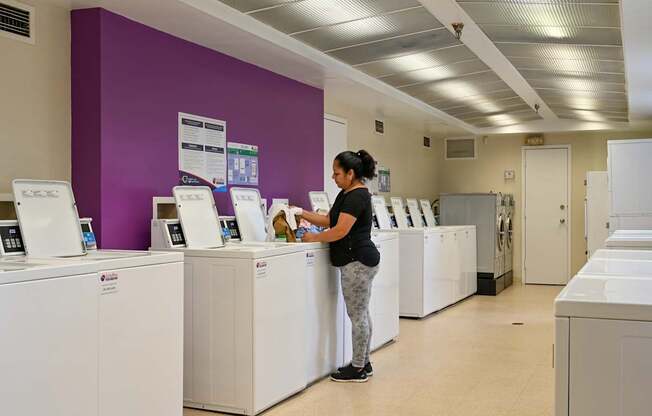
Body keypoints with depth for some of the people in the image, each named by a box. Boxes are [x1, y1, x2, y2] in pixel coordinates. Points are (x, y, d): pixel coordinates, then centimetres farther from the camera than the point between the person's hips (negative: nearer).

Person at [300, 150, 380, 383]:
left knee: (357, 316, -2)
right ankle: (363, 364, 23)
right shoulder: (346, 194, 14)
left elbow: (340, 230, -22)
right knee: (361, 314, 14)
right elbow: (328, 220, 18)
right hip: (359, 261, 10)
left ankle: (358, 369, 8)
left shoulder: (357, 196, -17)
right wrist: (302, 213, 9)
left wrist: (313, 238, -10)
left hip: (357, 263, -10)